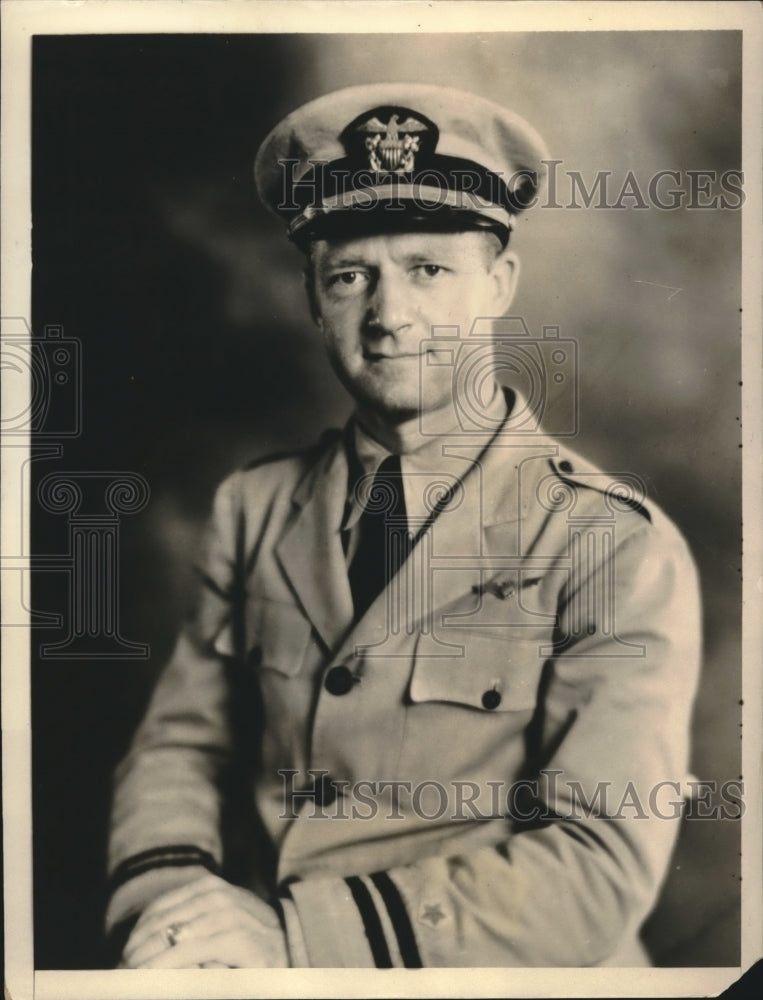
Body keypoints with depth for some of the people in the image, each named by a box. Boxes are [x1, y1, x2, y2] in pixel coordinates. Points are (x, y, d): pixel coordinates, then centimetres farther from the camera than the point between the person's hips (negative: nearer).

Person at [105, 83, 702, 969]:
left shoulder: (616, 547, -8)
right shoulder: (257, 507, 6)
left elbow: (599, 870, -13)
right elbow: (181, 742, 8)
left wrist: (293, 931, -18)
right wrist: (168, 892, -12)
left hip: (487, 977, -2)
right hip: (249, 967, 3)